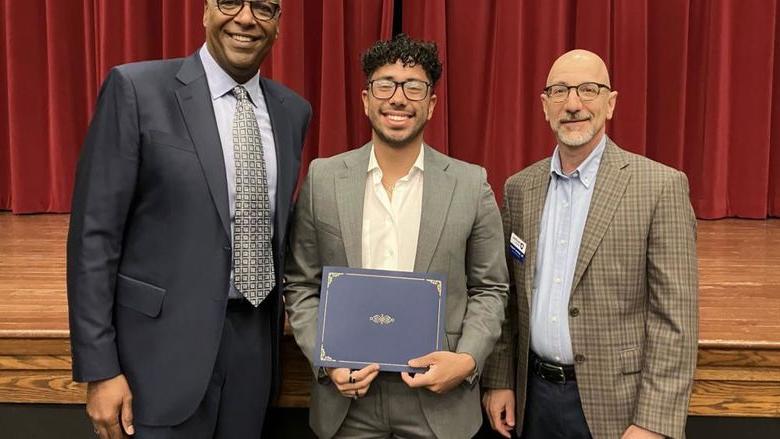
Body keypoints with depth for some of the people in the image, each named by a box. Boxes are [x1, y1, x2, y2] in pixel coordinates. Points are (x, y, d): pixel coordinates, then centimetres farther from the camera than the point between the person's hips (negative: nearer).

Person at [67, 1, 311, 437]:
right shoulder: (136, 89, -9)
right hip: (166, 343, -4)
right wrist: (100, 370, -11)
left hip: (253, 341, 5)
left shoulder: (293, 110, 6)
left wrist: (277, 323, 14)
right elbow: (94, 236, -10)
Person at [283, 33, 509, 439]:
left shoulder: (471, 184, -4)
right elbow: (301, 286, 3)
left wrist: (467, 359, -12)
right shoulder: (322, 178, -2)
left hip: (439, 397, 0)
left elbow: (489, 289, 2)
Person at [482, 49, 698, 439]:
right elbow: (508, 297, 8)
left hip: (614, 404, -4)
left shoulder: (660, 186, -11)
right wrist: (499, 380, 5)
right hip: (533, 395, 4)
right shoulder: (519, 188, 3)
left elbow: (674, 317, -12)